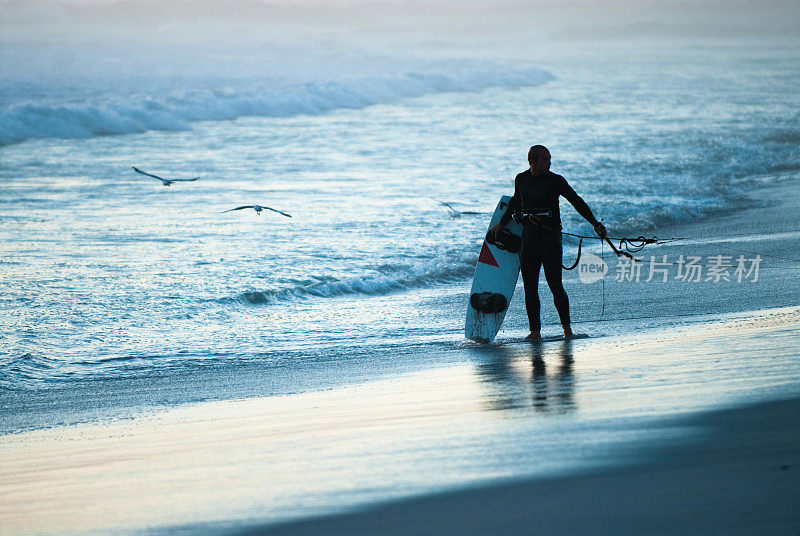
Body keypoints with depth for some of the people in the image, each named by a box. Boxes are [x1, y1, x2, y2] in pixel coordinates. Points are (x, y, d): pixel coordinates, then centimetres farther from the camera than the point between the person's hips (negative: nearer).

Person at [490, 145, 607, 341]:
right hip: (529, 237, 4)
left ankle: (567, 327, 2)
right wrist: (502, 224, 33)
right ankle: (535, 331, 8)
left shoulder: (555, 181, -6)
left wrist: (594, 223, -19)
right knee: (530, 287, 3)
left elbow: (577, 202, -9)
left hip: (550, 236, -4)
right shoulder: (521, 180, 6)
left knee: (555, 284, -10)